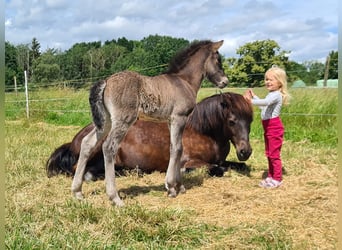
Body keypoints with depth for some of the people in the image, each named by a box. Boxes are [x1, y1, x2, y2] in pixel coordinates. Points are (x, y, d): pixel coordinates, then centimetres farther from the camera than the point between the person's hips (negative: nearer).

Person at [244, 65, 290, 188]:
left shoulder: (276, 95, -18)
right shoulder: (271, 94, 14)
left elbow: (265, 102, -38)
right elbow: (263, 106, 29)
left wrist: (251, 101, -44)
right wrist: (254, 96, 25)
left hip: (274, 127, -10)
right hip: (268, 127, 10)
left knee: (274, 154, -4)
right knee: (269, 154, 17)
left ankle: (277, 179, 5)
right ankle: (271, 176, 27)